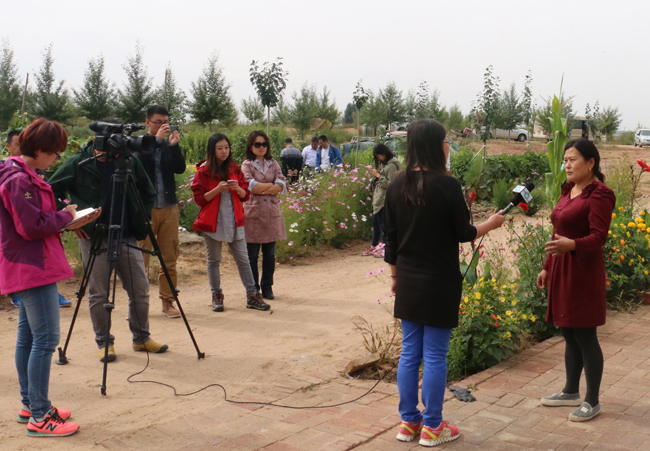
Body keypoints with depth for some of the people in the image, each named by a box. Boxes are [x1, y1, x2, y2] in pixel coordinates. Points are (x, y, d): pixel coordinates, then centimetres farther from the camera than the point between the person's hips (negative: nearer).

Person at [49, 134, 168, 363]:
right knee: (98, 294, 3)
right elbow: (52, 190, -1)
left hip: (127, 238, 3)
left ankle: (142, 338, 22)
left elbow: (148, 193, 14)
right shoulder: (78, 163, -6)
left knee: (140, 290, 6)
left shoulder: (130, 162, 2)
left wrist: (142, 221, 5)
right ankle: (104, 342, 17)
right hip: (94, 238, -3)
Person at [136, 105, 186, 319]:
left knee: (169, 259, 4)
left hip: (169, 207, 3)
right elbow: (138, 161, -16)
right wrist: (157, 139, -18)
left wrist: (174, 145, -14)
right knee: (141, 257, -2)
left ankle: (168, 301, 11)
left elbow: (180, 168, -2)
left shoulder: (169, 146, 11)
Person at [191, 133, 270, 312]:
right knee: (214, 260, 6)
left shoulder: (235, 169, 9)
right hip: (212, 222, -2)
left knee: (243, 259, 2)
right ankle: (216, 296, 17)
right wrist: (217, 189, -19)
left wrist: (238, 189, -13)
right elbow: (199, 199, -6)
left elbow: (246, 195, 8)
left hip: (234, 221, 2)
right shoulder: (204, 171, -2)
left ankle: (252, 296, 6)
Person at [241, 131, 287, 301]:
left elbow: (281, 187, -2)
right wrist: (272, 185, -5)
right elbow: (252, 186, -14)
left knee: (269, 254, 7)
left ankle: (267, 287, 18)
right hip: (253, 213, -3)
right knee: (252, 255, 1)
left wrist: (261, 189, -12)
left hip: (271, 213, 3)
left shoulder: (273, 164, 13)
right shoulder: (247, 165, 2)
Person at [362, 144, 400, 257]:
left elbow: (390, 184, -19)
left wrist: (378, 176, -16)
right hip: (378, 198, 9)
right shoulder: (383, 163, 14)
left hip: (385, 199, -9)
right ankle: (373, 247, 25)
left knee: (383, 223, -4)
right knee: (376, 222, 15)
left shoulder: (391, 166, -15)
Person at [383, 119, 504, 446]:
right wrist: (491, 224, 11)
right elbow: (464, 234, -8)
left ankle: (408, 423, 22)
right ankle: (432, 427, 15)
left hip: (408, 282, 6)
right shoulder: (446, 185, -15)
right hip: (439, 283, -5)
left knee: (409, 352, 13)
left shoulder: (398, 185, 2)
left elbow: (390, 236, 7)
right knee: (435, 355, 4)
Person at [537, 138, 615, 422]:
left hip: (583, 273, -8)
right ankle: (571, 392, 29)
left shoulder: (599, 195, -14)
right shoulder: (568, 191, 13)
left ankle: (592, 401, 12)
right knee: (569, 334, 16)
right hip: (561, 271, 9)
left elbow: (599, 237, -22)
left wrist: (571, 246, -39)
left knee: (585, 337, 0)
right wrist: (547, 268, 18)